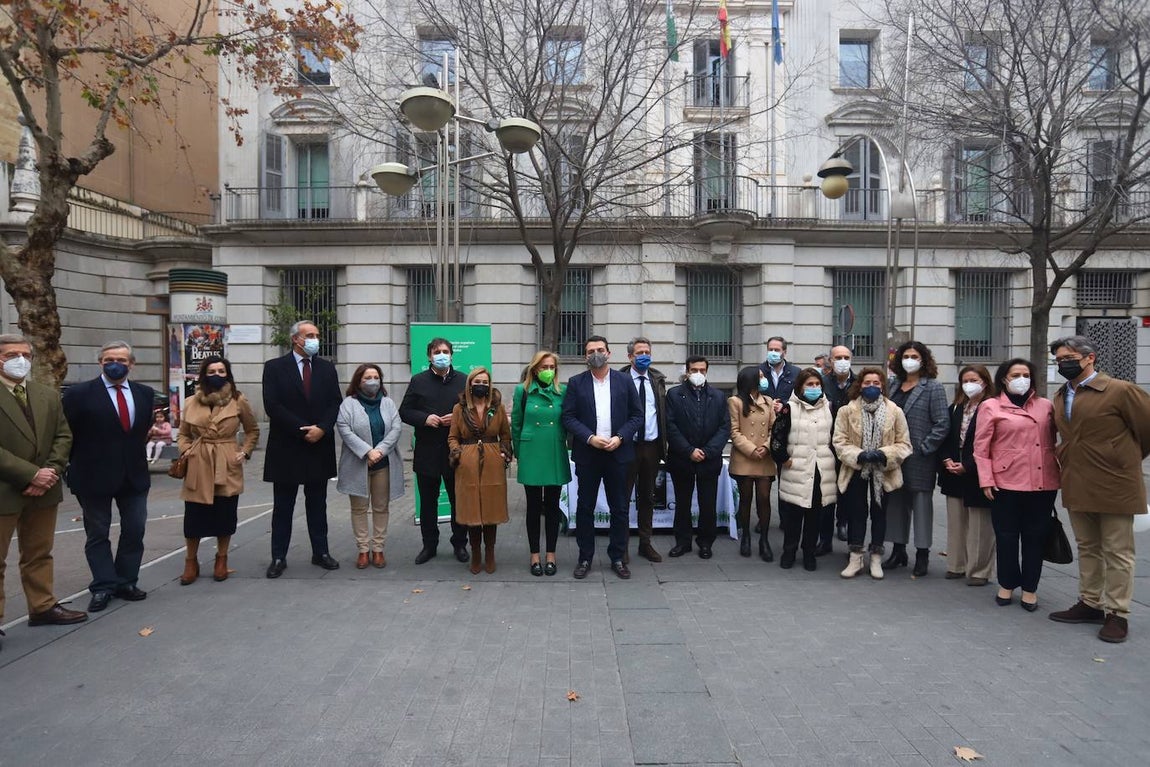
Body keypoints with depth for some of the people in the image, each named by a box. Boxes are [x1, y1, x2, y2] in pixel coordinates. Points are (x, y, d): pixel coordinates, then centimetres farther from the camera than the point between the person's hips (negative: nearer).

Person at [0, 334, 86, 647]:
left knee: (39, 554, 15)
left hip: (43, 489, 6)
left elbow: (63, 437, 8)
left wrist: (49, 474, -6)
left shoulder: (48, 396, 10)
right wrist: (31, 474, -18)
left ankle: (43, 607, 26)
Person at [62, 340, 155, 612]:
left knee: (134, 531, 9)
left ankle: (126, 582, 22)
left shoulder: (145, 394, 5)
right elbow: (66, 434, -4)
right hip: (94, 476, -3)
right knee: (97, 534, 9)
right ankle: (103, 587, 19)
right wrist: (77, 467, -5)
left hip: (135, 475, 4)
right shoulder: (79, 393, -7)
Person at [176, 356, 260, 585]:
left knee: (225, 516, 6)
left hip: (227, 467, -1)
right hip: (198, 467, 1)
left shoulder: (238, 401, 0)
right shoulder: (192, 403, 4)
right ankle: (190, 562, 20)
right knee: (193, 517, 2)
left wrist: (245, 452, -1)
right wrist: (185, 450, -3)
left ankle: (221, 560, 24)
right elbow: (183, 434, 16)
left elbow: (253, 431, 11)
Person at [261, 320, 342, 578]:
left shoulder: (327, 368, 8)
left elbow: (335, 403, 3)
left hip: (320, 446, 3)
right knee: (283, 506, 7)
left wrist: (321, 428, -13)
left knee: (317, 504, 11)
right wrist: (302, 431, -15)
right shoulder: (274, 367, -2)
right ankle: (279, 557, 16)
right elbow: (272, 405, -11)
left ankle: (321, 552, 20)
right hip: (286, 448, -3)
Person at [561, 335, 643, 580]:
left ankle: (617, 558, 21)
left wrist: (620, 438, -11)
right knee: (585, 508, 7)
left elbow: (637, 415, 3)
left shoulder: (624, 381, 4)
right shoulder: (576, 383, 3)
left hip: (618, 452, 1)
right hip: (587, 454, 0)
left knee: (619, 509, 7)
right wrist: (590, 438, -14)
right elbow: (568, 417, -2)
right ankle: (585, 558, 20)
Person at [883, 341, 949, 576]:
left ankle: (922, 554, 12)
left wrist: (924, 448, -14)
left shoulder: (933, 388, -4)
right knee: (896, 502, 11)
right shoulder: (893, 385, 11)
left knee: (921, 503, 2)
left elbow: (942, 423, -9)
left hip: (920, 458, -5)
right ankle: (898, 550, 22)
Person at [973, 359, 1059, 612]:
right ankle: (1006, 585, 23)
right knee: (1006, 536, 7)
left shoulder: (1046, 406, 9)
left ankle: (1029, 588, 21)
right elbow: (981, 447, -2)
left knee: (1035, 537, 9)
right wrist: (986, 480, -7)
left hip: (1043, 484, 3)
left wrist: (1059, 471, 7)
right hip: (1006, 483, -2)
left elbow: (1053, 440, 15)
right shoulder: (991, 406, 0)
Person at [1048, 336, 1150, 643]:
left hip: (1114, 487, -6)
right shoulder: (1060, 397, 9)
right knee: (1087, 549, 16)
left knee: (1117, 553, 5)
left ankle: (1117, 614, 15)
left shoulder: (1121, 391, -11)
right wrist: (1069, 462, 14)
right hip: (1077, 488, 6)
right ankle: (1090, 604, 28)